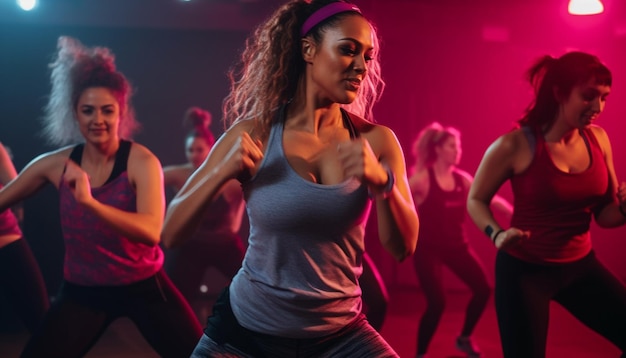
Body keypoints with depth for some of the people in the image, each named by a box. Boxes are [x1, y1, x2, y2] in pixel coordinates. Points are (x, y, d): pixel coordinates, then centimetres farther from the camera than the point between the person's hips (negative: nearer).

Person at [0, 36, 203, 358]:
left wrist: (89, 201, -41)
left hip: (144, 285, -2)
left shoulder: (142, 161, -16)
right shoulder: (56, 164, -5)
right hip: (81, 291, 3)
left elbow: (151, 232, -31)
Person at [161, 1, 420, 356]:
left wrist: (382, 181, -27)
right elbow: (171, 232, -8)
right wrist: (221, 172, -24)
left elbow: (404, 247, -10)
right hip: (245, 330, 0)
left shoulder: (375, 140, -7)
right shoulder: (255, 133, -10)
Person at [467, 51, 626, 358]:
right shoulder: (515, 145, -16)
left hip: (580, 266, 5)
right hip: (524, 270, -5)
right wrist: (498, 234, -21)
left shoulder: (598, 139, -2)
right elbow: (476, 200, -3)